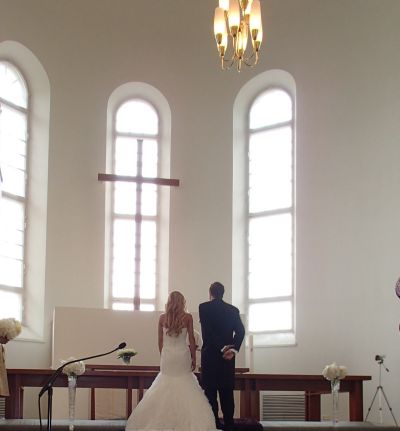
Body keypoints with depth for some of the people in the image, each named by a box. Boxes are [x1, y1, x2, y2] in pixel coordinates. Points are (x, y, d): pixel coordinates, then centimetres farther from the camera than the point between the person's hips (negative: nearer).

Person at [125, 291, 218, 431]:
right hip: (183, 355, -1)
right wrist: (193, 358, 6)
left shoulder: (162, 318, 1)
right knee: (184, 387, 5)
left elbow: (160, 341, 6)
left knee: (166, 386, 10)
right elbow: (191, 340, -2)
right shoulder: (187, 317, -4)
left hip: (167, 355, 1)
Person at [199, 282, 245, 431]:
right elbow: (240, 331, -5)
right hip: (228, 356, 3)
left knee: (210, 392, 1)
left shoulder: (203, 307, -2)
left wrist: (222, 348, -13)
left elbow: (207, 331, -13)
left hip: (210, 355, -3)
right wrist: (233, 349, -11)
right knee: (227, 392, 8)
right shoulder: (233, 309, 8)